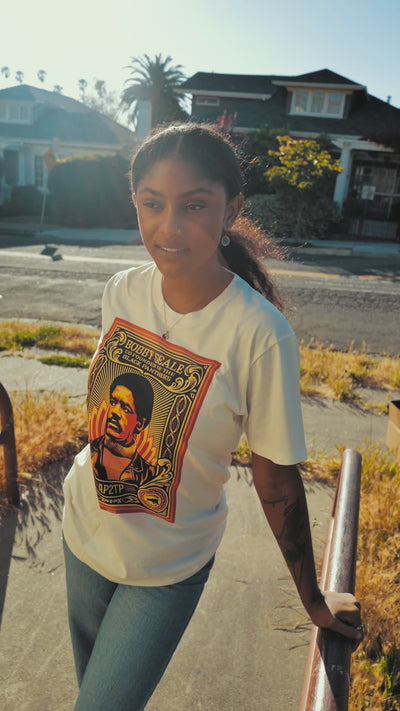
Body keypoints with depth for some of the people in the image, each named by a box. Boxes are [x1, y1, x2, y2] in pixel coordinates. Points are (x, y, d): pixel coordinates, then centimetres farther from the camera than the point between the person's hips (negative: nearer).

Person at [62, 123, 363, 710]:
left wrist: (313, 601, -5)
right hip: (85, 533, 5)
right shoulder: (122, 292, -11)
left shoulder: (260, 335, -27)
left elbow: (277, 481, -17)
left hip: (166, 568, -5)